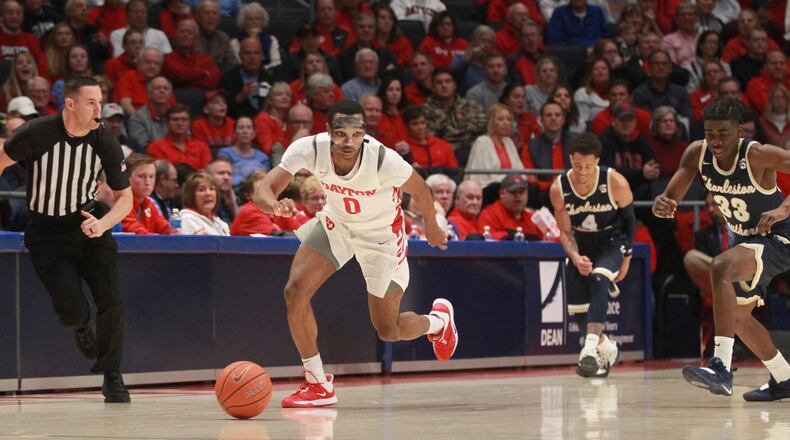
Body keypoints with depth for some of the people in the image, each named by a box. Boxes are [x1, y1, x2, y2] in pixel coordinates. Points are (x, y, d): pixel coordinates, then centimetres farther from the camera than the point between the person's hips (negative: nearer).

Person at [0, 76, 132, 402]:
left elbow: (124, 197, -1)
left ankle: (112, 378, 2)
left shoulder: (105, 143, -10)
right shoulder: (37, 134, -18)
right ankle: (82, 327, 29)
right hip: (46, 236, -2)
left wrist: (102, 224, -20)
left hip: (89, 227, 2)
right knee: (72, 311, -10)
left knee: (111, 302, -13)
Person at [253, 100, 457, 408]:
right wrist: (276, 206, -57)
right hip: (336, 222, 3)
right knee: (295, 291, -18)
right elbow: (262, 191, -32)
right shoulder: (309, 149, -29)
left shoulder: (385, 160, -35)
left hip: (382, 233, -3)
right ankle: (318, 384, -3)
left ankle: (439, 320, 40)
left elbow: (420, 191, -14)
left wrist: (432, 228, 4)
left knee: (389, 331, 4)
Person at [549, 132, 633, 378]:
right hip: (581, 244, 4)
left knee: (599, 279, -32)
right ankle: (607, 349, 31)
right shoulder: (559, 189, -19)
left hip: (612, 240, -4)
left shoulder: (616, 183, -25)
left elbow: (630, 220, -8)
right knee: (577, 306, 4)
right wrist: (575, 258, -29)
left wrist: (627, 259, -4)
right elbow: (565, 232, -10)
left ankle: (591, 347, -40)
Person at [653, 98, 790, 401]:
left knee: (721, 267, -34)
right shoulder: (697, 154, -12)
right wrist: (661, 205, -34)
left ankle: (722, 368, -39)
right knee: (737, 318, 18)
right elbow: (670, 198, -9)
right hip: (746, 240, 8)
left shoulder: (757, 156, -28)